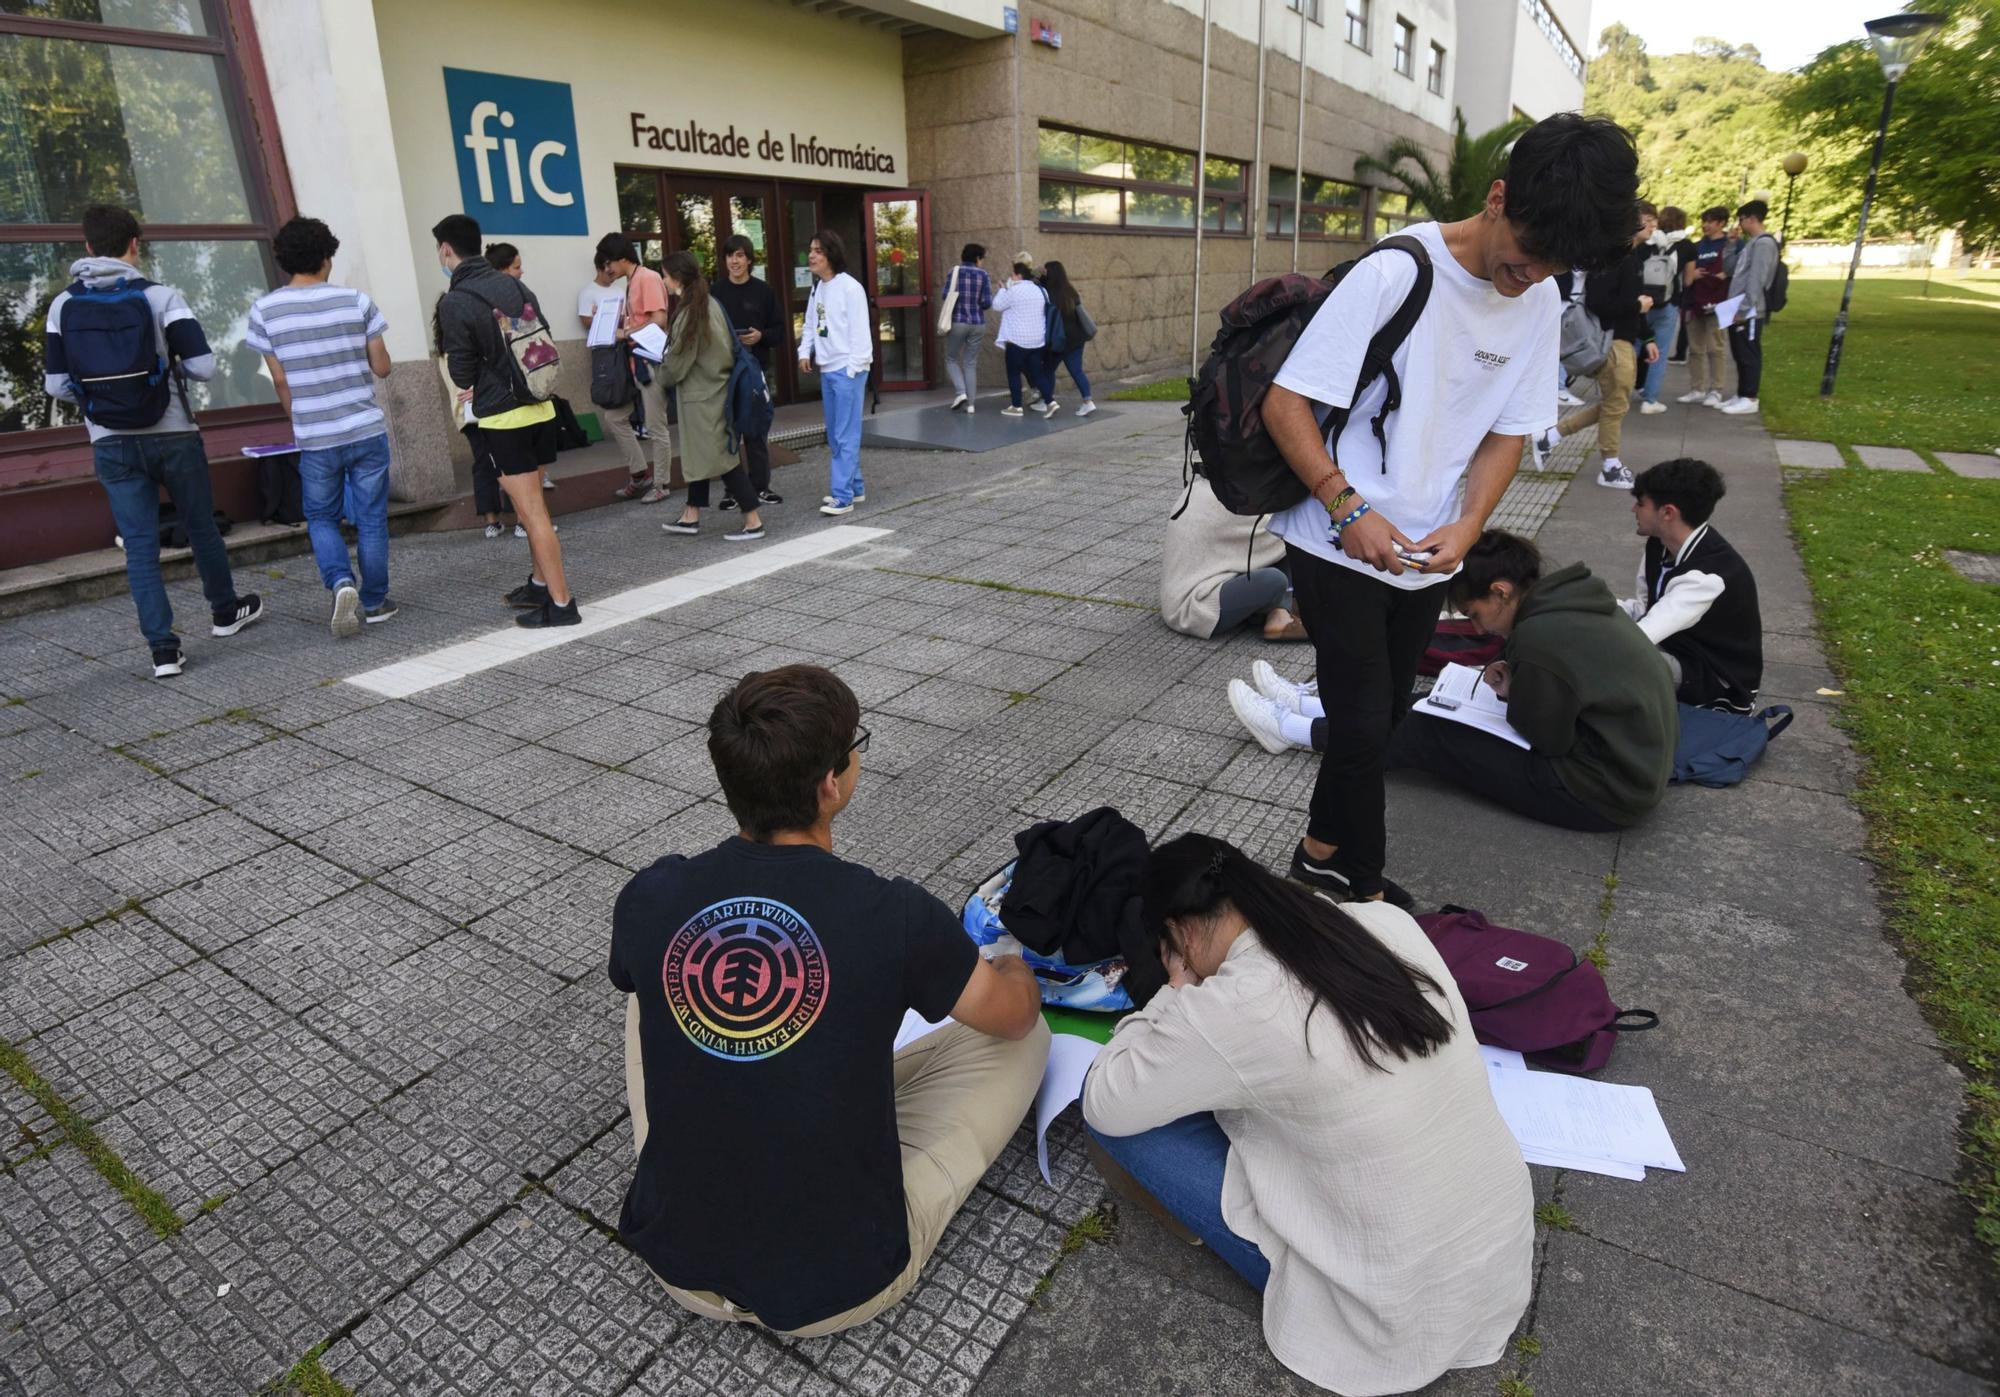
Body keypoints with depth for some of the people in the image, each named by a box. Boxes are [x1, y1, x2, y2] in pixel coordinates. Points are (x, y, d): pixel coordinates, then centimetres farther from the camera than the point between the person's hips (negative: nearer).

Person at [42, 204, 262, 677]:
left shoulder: (63, 306, 1)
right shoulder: (162, 297, -9)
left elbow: (56, 385, 1)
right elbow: (204, 366, -14)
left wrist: (96, 396, 20)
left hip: (112, 444, 2)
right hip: (173, 437, -2)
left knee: (140, 544, 4)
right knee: (201, 528, 17)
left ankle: (163, 648, 2)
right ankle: (225, 610, 35)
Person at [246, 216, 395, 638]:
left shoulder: (264, 310, -1)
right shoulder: (356, 301, -4)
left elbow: (281, 382, 3)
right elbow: (382, 368, -1)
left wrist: (300, 425, 18)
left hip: (315, 439, 0)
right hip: (367, 431, 0)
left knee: (321, 518, 17)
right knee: (371, 519, 11)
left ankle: (342, 583, -6)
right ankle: (374, 601, 18)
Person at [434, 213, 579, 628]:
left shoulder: (455, 302, -12)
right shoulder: (515, 286, 7)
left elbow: (461, 372, -7)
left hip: (503, 418, -7)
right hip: (540, 408, 7)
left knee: (532, 512, -5)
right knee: (533, 506, 18)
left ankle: (560, 603, -3)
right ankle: (540, 583, 29)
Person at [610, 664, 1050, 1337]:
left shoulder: (648, 898, -13)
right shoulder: (896, 916, -23)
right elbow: (1014, 1015, -2)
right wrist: (1015, 967, 24)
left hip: (676, 1264, 4)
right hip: (839, 1289, -3)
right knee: (1026, 1037, 9)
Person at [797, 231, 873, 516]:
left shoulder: (850, 288, -10)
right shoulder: (817, 289, 13)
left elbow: (860, 332, -13)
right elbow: (810, 325, 17)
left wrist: (853, 370, -16)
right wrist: (805, 352, 1)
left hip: (847, 370, -8)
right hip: (827, 370, 8)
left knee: (847, 436, -8)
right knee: (835, 436, 12)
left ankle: (843, 496, -8)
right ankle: (855, 487, 23)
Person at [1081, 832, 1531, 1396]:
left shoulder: (1234, 1007, -26)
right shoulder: (1389, 922, -7)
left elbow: (1105, 1105, -12)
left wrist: (1178, 992, -1)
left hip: (1398, 1317, -6)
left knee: (1120, 1119, -4)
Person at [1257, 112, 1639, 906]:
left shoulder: (1540, 300, 2)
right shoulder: (1396, 274, -18)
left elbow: (1509, 430, 8)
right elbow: (1285, 404, -18)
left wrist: (1469, 523, -10)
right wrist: (1349, 508, -25)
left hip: (1425, 555, 6)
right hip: (1338, 546, -6)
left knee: (1379, 720, 15)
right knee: (1365, 725, -3)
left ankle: (1323, 853, 34)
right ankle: (1364, 884, 19)